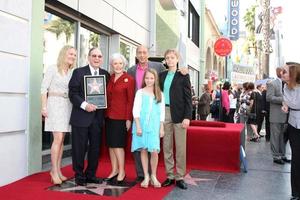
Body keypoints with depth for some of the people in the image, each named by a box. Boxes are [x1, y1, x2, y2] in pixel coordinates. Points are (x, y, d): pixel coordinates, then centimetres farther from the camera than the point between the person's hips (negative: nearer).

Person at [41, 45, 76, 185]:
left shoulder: (72, 72, 11)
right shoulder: (52, 69, -2)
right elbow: (44, 88, -4)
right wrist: (44, 107, -11)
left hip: (67, 105, 5)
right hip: (55, 104, -5)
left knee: (61, 139, 7)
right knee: (58, 138, -11)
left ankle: (58, 170, 15)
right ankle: (54, 171, -2)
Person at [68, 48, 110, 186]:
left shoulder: (105, 74, 10)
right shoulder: (79, 72, -1)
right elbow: (73, 93, -6)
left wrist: (103, 109, -3)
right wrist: (84, 105, -18)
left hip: (98, 117, 4)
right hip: (81, 116, -4)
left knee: (95, 147, 10)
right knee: (79, 147, 4)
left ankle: (91, 174, 25)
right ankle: (79, 176, 18)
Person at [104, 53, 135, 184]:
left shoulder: (129, 79, -5)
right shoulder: (109, 78, 11)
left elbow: (131, 100, -7)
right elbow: (107, 97, 12)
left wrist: (129, 118, -12)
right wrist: (105, 114, 5)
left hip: (121, 116, -6)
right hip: (109, 115, 6)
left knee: (118, 144, -4)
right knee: (110, 144, 9)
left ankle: (121, 172, 10)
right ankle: (114, 170, 20)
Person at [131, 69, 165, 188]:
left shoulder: (159, 94, 10)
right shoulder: (140, 92, 4)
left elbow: (162, 112, 10)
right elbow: (136, 110, -2)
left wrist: (161, 128, 5)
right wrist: (138, 126, -9)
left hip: (154, 126, 1)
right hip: (142, 125, -1)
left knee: (154, 151, -7)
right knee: (143, 150, 3)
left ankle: (153, 176, 11)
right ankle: (146, 177, 14)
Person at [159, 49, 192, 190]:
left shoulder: (183, 76, 1)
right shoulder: (162, 75, 12)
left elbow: (188, 98, -4)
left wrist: (187, 116, -12)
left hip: (179, 114, -4)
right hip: (164, 113, 4)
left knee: (180, 147, 1)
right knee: (166, 146, 8)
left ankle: (180, 177, 11)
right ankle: (170, 176, 18)